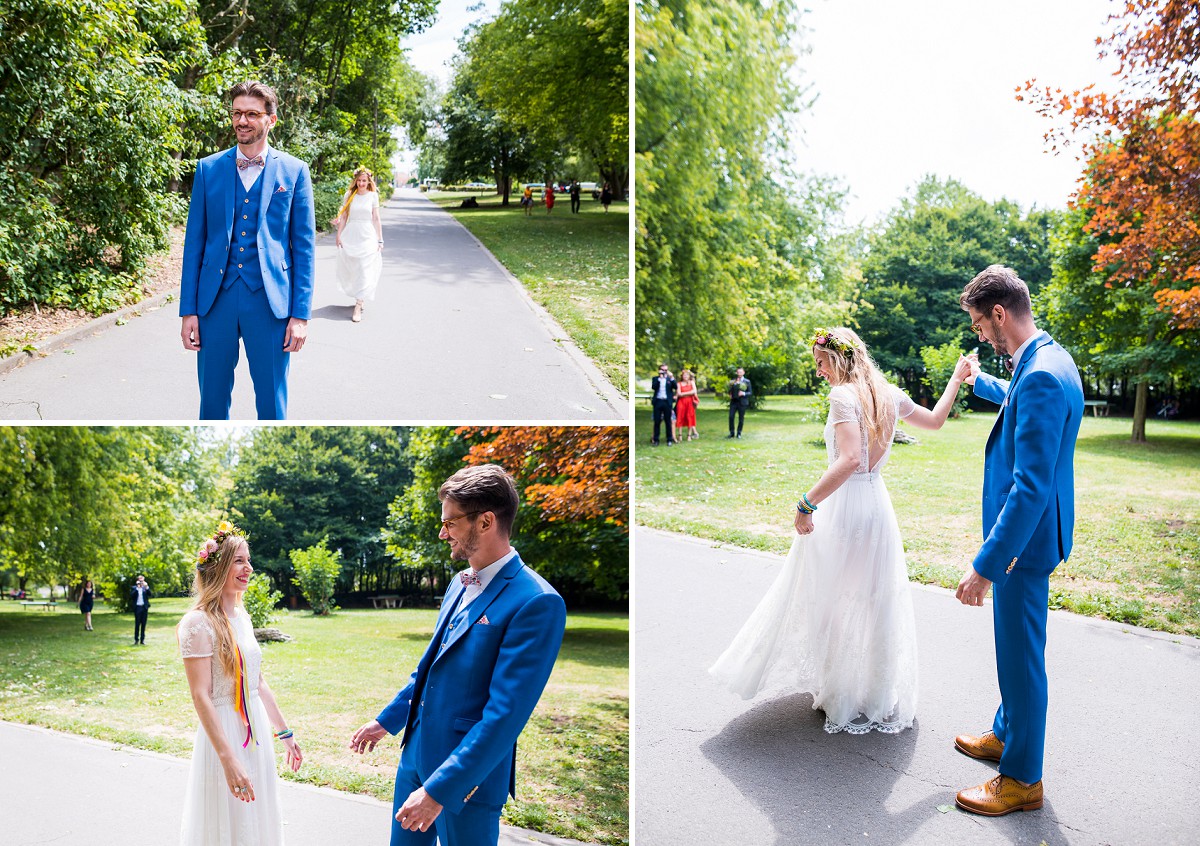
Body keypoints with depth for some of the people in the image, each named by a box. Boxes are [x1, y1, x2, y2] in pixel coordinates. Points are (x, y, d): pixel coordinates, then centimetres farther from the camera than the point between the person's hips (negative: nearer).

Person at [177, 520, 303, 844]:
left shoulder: (242, 617, 7)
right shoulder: (199, 623, -17)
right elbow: (201, 696, -22)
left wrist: (285, 732, 17)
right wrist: (227, 758, -28)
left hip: (256, 732, 8)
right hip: (222, 733, -7)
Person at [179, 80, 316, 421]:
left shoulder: (294, 171, 3)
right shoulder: (208, 168, 8)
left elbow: (303, 246, 2)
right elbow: (194, 242, 8)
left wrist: (301, 314, -5)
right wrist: (188, 310, 2)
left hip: (270, 301, -2)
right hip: (215, 299, 2)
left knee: (271, 402, 5)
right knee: (212, 399, 9)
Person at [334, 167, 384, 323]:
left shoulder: (373, 196, 2)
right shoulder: (349, 195, 5)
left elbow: (376, 219, 3)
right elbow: (343, 216, 7)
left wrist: (380, 240, 1)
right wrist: (339, 236, 2)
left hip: (367, 236, -2)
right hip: (350, 235, 2)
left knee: (364, 271, -6)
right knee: (350, 268, 4)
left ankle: (358, 306, -9)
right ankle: (358, 297, 24)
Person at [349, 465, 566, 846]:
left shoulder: (536, 603, -22)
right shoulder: (460, 584, 8)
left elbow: (506, 713, -25)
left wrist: (439, 789, -24)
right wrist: (386, 720, 23)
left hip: (469, 775, -8)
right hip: (417, 753, 8)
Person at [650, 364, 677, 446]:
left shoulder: (670, 379, 11)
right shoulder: (655, 379, 11)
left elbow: (676, 387, -3)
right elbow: (653, 387, -7)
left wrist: (671, 377, -11)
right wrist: (659, 377, -9)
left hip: (667, 402, 0)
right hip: (658, 402, 0)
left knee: (668, 421, 2)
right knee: (657, 421, 1)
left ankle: (670, 439, 7)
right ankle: (655, 440, 7)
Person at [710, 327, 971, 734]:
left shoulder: (843, 396, -15)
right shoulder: (888, 394, 7)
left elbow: (850, 459, -28)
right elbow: (935, 420, 24)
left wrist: (808, 502, -25)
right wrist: (956, 379, 37)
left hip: (842, 506, -8)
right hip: (877, 503, 8)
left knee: (829, 599, 6)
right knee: (873, 600, 15)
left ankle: (837, 693, 15)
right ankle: (877, 695, 27)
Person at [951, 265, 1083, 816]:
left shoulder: (1041, 377, -27)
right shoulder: (1049, 360, 5)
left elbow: (1030, 487, -31)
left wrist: (986, 565, -29)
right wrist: (978, 381, 51)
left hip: (1025, 540, -10)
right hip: (1027, 532, 10)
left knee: (1020, 655, 3)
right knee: (1014, 647, 24)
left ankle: (1021, 779, 18)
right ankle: (1007, 734, 42)